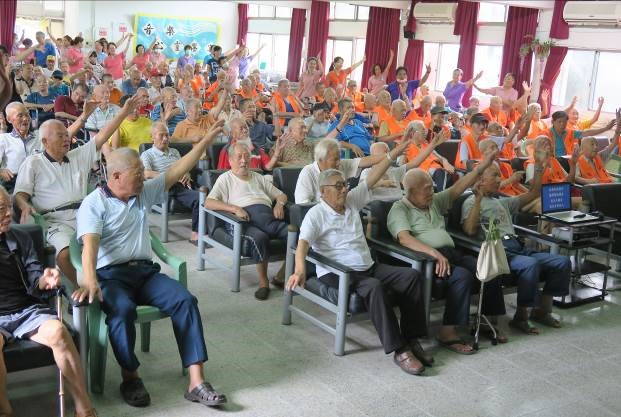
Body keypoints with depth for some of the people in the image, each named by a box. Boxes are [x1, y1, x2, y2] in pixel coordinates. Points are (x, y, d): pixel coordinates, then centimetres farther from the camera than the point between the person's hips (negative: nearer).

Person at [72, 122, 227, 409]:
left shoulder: (144, 193, 15)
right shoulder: (93, 204, -3)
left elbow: (177, 171, 15)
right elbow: (90, 243, -17)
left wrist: (208, 139, 13)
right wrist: (90, 281, -35)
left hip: (145, 271, 5)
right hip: (111, 274, -5)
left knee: (185, 300, -21)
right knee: (122, 309, -36)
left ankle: (196, 383, -23)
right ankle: (130, 377, -12)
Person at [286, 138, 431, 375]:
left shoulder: (351, 201, 13)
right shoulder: (316, 214, -7)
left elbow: (371, 179, 13)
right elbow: (303, 243, -20)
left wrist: (393, 155, 5)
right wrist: (300, 270, -38)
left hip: (368, 266, 7)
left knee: (412, 275, -13)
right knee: (374, 286, -36)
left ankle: (411, 338, -11)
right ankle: (398, 350, -31)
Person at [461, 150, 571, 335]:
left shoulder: (503, 202, 30)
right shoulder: (471, 202, 7)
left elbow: (532, 194, 33)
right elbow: (470, 230, -11)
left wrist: (538, 167, 25)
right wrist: (479, 199, -15)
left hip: (518, 248, 8)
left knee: (563, 262, -8)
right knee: (530, 264, -35)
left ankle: (541, 309, 5)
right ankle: (521, 316, -17)